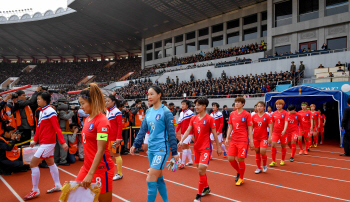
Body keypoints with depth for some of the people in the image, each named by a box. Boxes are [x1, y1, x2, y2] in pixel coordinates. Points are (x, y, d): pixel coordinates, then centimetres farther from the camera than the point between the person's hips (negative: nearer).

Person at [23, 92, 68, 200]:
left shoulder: (50, 111, -16)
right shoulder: (41, 111, 10)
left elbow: (57, 128, -20)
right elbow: (39, 127, 15)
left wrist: (63, 142, -22)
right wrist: (35, 140, 7)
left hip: (47, 143, -9)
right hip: (44, 143, 9)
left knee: (33, 164, -5)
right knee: (50, 163, 16)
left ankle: (35, 190, 9)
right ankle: (57, 185, 28)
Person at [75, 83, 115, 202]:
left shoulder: (102, 121, -18)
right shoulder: (88, 119, 7)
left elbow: (100, 150, -22)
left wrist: (90, 174, -23)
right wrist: (87, 170, 14)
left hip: (101, 169, -8)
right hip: (87, 167, 8)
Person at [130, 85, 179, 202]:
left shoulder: (165, 112, -12)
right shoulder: (148, 112, 6)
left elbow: (171, 133, -12)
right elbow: (143, 130, 10)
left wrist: (174, 152, -10)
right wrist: (135, 145, 4)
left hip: (162, 149, -7)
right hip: (151, 149, 7)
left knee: (150, 180, -7)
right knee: (159, 178, 17)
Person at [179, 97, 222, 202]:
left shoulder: (210, 118, -10)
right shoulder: (193, 118, 4)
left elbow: (215, 134, -6)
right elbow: (188, 131, 0)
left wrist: (218, 147, -2)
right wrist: (181, 140, -15)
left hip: (206, 148, -6)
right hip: (196, 147, 6)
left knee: (201, 170, -11)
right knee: (200, 169, 16)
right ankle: (206, 188, 39)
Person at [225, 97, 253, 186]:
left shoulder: (247, 114, -5)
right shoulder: (232, 114, 8)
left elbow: (250, 129, -4)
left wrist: (251, 142, -7)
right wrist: (227, 138, 5)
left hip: (243, 141, -4)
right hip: (233, 140, 5)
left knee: (240, 160, 0)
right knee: (231, 159, 2)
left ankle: (241, 178, 22)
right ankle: (238, 172, 31)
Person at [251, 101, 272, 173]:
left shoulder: (267, 116, -5)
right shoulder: (254, 116, 3)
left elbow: (270, 127, -4)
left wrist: (270, 137, -11)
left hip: (264, 137, -3)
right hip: (255, 137, 3)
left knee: (262, 152, -13)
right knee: (257, 152, 8)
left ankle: (265, 165, 17)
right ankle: (259, 168, 22)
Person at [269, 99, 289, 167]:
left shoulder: (285, 113, -5)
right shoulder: (274, 113, 6)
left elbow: (286, 122, -16)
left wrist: (284, 130, -32)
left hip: (283, 132, -2)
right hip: (275, 132, 2)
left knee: (283, 146, 10)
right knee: (273, 145, -11)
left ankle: (282, 160, 30)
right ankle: (273, 161, -1)